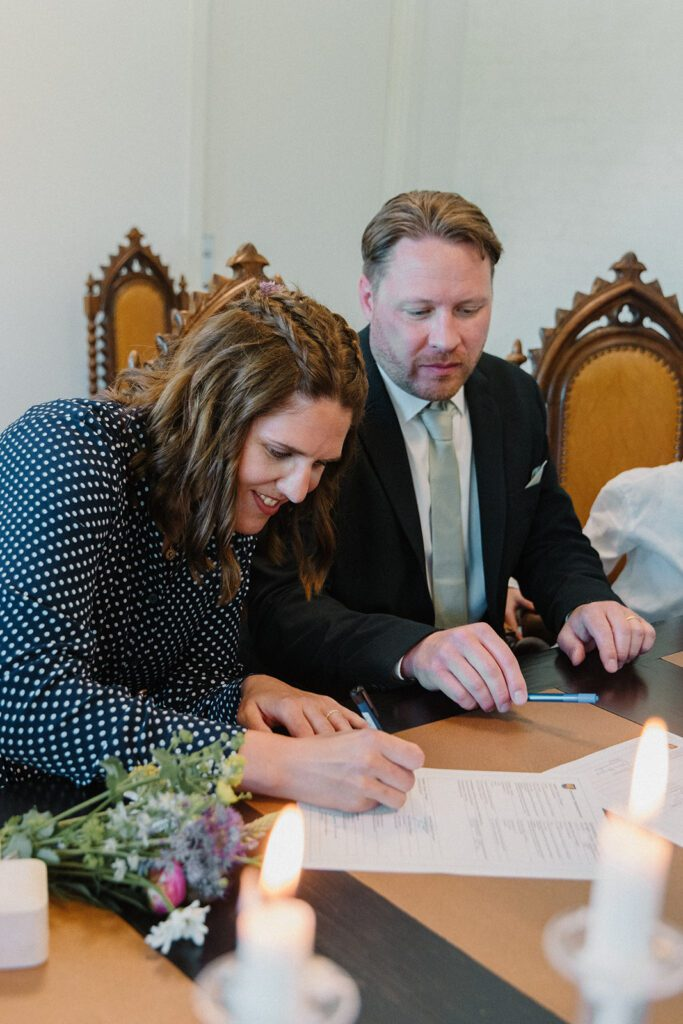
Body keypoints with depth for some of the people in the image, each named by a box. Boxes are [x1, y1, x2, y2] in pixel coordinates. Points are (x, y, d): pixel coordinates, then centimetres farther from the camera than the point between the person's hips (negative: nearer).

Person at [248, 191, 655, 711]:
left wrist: (587, 602, -8)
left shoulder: (516, 396, 3)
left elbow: (551, 537, 14)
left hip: (486, 699, 7)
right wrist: (414, 649, -39)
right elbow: (276, 604, -23)